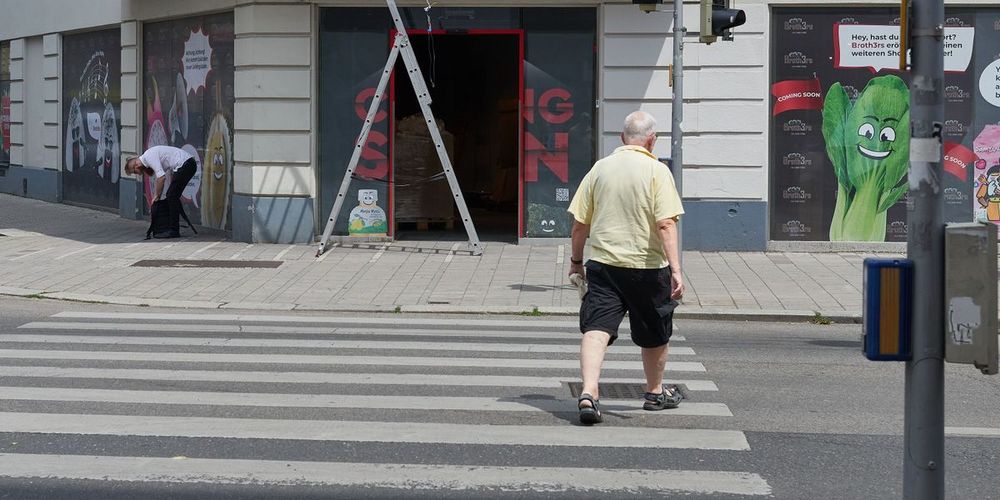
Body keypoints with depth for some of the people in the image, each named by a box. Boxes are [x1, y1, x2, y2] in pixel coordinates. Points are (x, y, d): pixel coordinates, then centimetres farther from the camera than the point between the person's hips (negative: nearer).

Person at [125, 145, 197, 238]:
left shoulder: (149, 157, -12)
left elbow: (162, 177, -21)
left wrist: (157, 196, -9)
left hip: (185, 164, -10)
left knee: (172, 197, -8)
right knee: (171, 196, 14)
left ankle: (174, 231, -7)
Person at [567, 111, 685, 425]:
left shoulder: (600, 168, 4)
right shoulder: (657, 171, -7)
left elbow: (580, 222, 6)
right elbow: (666, 224, -16)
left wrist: (576, 261, 18)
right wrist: (675, 269, -17)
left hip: (602, 261, 2)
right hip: (646, 265, -2)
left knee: (596, 328, -5)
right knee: (654, 334, 17)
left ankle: (588, 393, -25)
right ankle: (655, 393, 33)